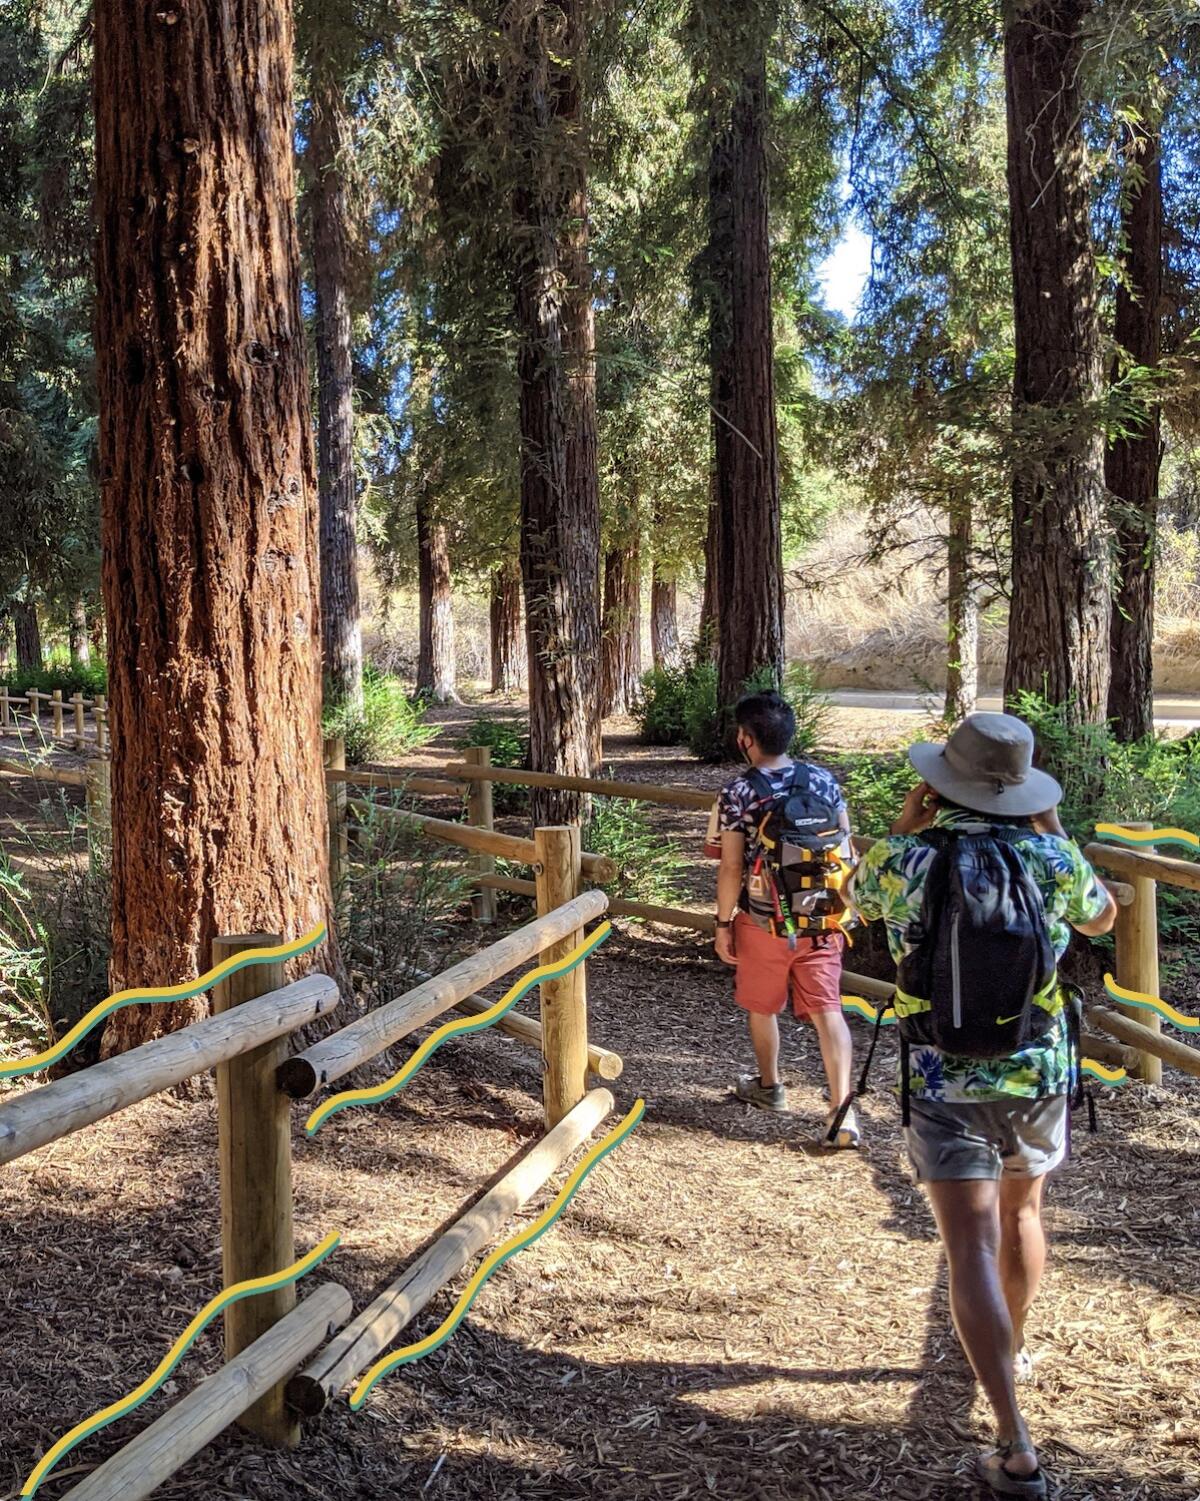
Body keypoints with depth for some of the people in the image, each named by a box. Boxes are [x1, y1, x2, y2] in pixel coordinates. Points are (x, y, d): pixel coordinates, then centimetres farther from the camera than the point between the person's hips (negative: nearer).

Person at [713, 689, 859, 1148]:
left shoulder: (738, 793, -13)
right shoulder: (824, 780, -2)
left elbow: (731, 869, -12)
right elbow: (845, 848, 3)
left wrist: (723, 924, -2)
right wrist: (843, 903, 16)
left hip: (764, 922, -2)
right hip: (822, 920, 3)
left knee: (762, 1008, 20)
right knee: (827, 1010, 3)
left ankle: (769, 1086, 40)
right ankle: (843, 1110, -7)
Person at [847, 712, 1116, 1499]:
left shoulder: (907, 862, -13)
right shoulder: (1051, 859, -10)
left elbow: (858, 897, 11)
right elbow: (1102, 917, 12)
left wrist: (908, 826, 12)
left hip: (945, 1082, -2)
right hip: (1037, 1073, 3)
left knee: (974, 1247, -4)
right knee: (1021, 1210, 26)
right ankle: (1012, 1351, 47)